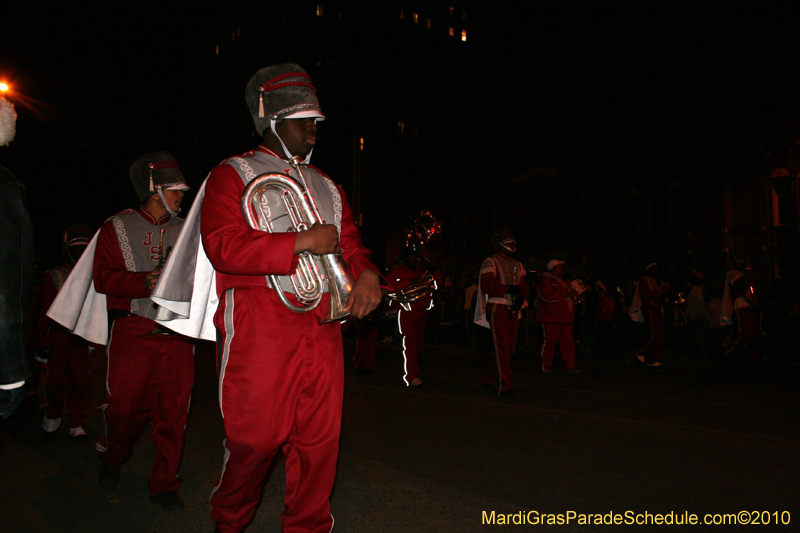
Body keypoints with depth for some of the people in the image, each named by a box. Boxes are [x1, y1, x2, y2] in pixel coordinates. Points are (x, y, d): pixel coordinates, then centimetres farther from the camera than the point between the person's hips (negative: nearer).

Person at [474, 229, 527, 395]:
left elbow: (522, 287, 18)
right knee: (502, 347, -10)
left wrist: (520, 296, -4)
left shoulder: (517, 265, 20)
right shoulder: (490, 262, -2)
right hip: (497, 309, -7)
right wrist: (507, 289, -19)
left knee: (509, 347, 9)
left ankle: (491, 379, 22)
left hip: (513, 310, 7)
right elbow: (486, 286, -14)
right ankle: (504, 385, -7)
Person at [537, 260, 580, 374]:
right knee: (549, 341, -4)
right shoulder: (546, 282, -5)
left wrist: (572, 294, 4)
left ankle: (570, 366, 5)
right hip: (551, 318, -8)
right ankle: (546, 367, 5)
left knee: (568, 341, 2)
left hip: (565, 318, 8)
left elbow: (571, 295, 29)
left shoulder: (563, 282, 23)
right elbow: (547, 296, -19)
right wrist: (564, 295, -14)